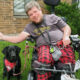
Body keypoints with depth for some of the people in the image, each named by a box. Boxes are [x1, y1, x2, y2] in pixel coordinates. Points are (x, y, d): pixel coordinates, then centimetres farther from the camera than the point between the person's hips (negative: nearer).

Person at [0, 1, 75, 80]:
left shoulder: (52, 17, 18)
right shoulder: (29, 27, 21)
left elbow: (66, 27, 16)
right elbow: (19, 38, 11)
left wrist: (66, 36, -4)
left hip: (61, 43, 1)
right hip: (45, 46, -1)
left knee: (68, 57, -31)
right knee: (44, 59, -34)